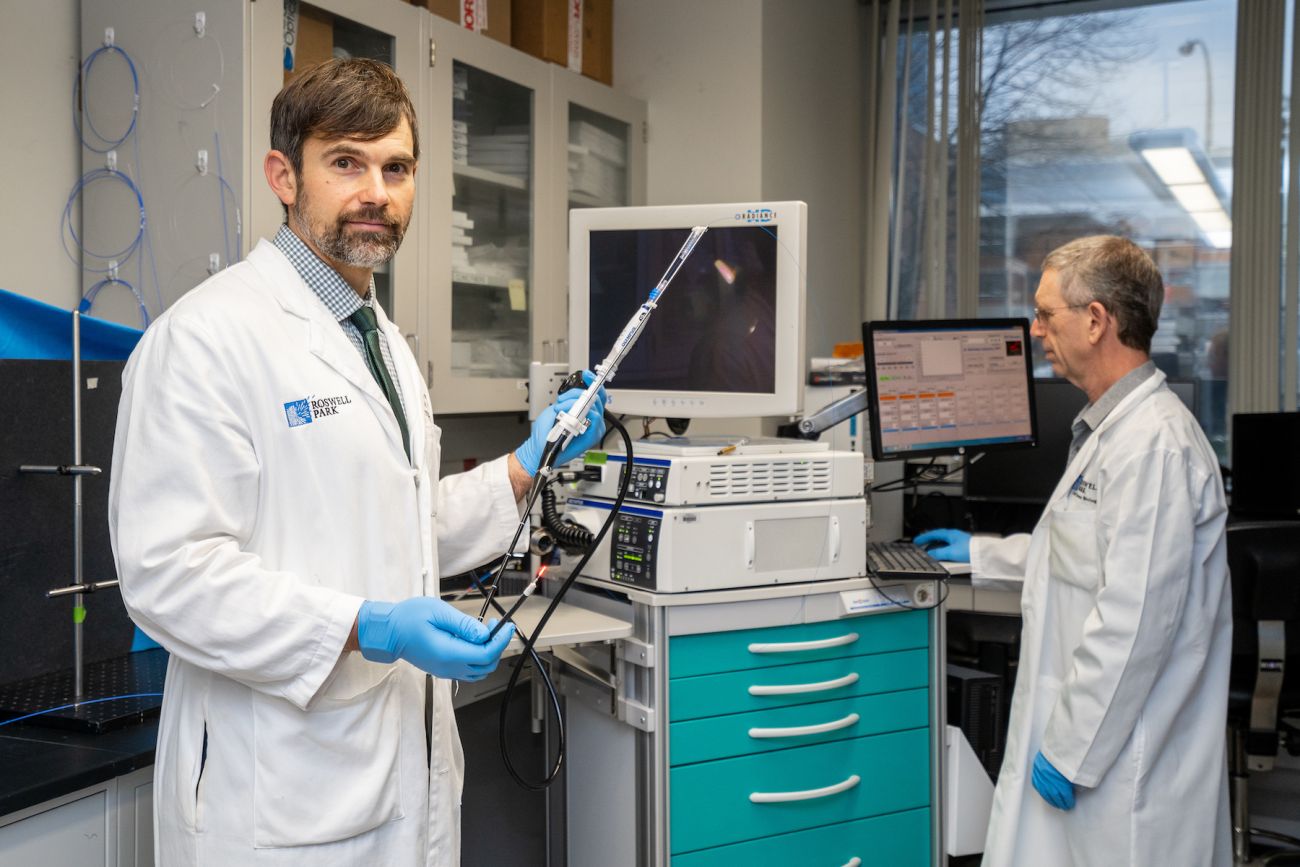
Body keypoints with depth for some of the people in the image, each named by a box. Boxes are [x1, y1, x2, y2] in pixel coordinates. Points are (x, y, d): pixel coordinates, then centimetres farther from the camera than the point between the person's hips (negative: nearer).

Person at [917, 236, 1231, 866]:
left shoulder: (1154, 443, -22)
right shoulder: (1113, 427, 12)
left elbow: (1133, 618, -25)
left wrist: (1070, 750, -20)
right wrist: (981, 556, 31)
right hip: (1083, 738, 10)